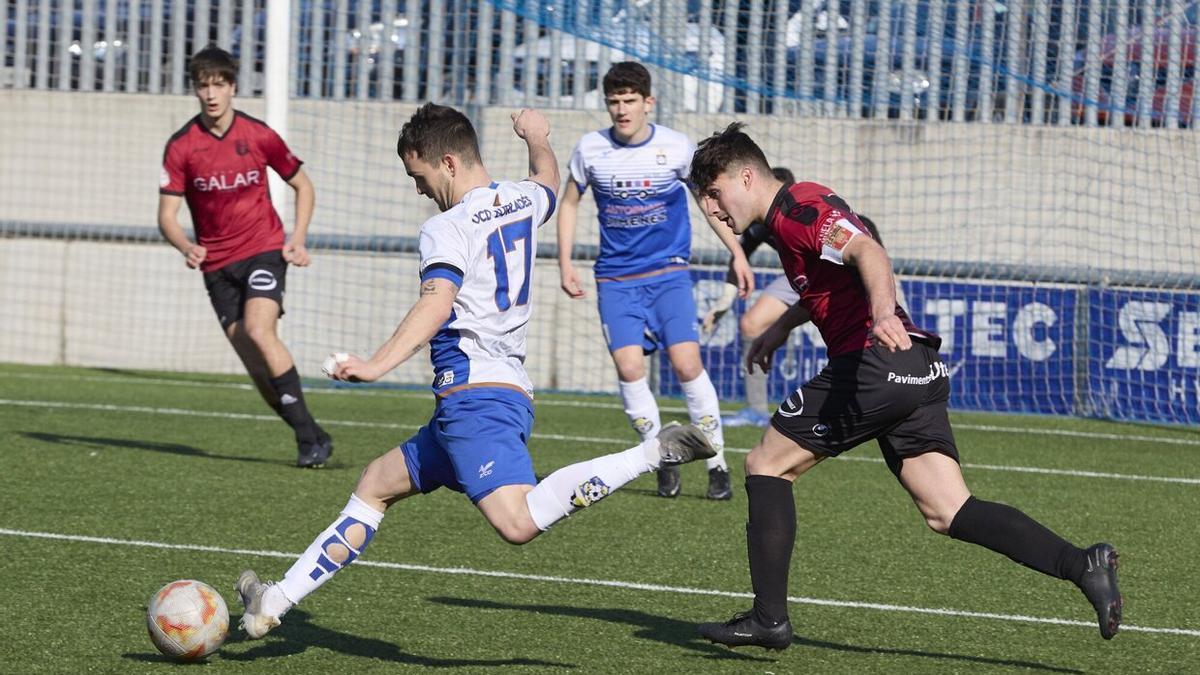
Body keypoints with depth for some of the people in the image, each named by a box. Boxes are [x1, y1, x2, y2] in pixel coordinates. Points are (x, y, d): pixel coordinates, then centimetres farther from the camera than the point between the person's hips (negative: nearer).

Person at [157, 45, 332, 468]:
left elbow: (302, 186, 11)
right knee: (254, 362, -2)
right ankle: (313, 439, 10)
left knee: (258, 330, -25)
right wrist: (187, 248, -26)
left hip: (263, 249, -2)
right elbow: (167, 215, -6)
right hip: (217, 263, 3)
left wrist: (297, 241, 0)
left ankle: (308, 436, -22)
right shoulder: (181, 147, -4)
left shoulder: (258, 136, -3)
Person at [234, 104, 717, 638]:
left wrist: (378, 365, -38)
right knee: (376, 484, 20)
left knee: (519, 523, -29)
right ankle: (275, 602, 21)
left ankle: (654, 453, -26)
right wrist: (538, 139, 61)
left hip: (473, 397, -11)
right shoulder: (523, 201, 15)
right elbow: (547, 182, 40)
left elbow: (436, 303, -27)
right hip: (509, 390, 11)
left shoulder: (448, 228, -10)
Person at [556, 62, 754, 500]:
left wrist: (736, 253, 5)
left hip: (669, 272, -1)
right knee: (628, 367, -14)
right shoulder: (590, 149, -2)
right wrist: (565, 263, 4)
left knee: (686, 363, -15)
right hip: (615, 278, 1)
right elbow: (570, 204, 12)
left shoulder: (677, 148, -4)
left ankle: (717, 464, -3)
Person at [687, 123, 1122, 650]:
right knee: (948, 514, 1)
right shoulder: (791, 216, 24)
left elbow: (867, 252, -25)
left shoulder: (797, 208, -7)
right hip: (918, 371, 10)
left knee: (766, 465, 4)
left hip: (874, 363, -10)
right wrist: (780, 327, 47)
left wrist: (883, 312, -43)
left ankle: (769, 617, 4)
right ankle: (1083, 566, -13)